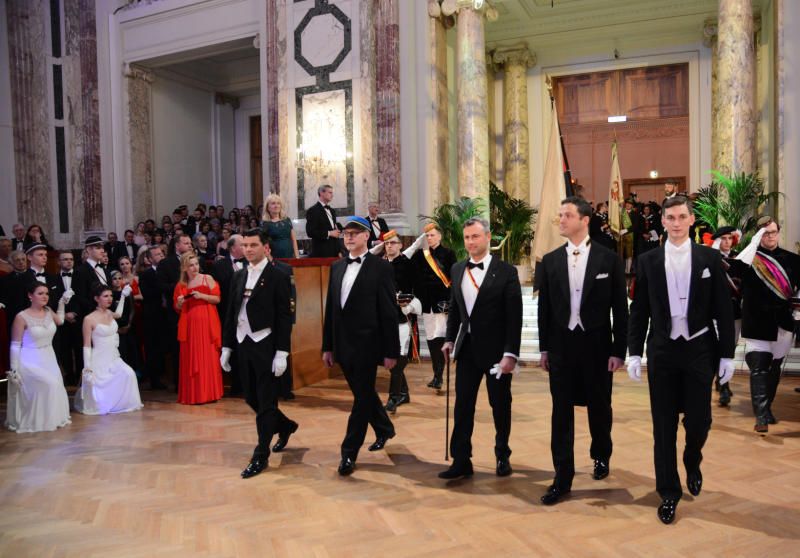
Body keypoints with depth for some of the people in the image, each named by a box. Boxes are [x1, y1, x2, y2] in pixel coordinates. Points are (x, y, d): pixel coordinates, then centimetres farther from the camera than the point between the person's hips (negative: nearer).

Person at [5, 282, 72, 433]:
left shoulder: (48, 311, 2)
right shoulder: (21, 317, -14)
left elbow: (60, 321, 26)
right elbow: (15, 346, -11)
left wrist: (62, 303, 16)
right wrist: (14, 370, -13)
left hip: (49, 359, 6)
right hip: (31, 362, -5)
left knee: (55, 386, -11)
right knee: (48, 385, -22)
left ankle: (52, 417, 14)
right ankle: (37, 420, 2)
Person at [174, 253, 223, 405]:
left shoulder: (207, 278, 3)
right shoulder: (181, 285, 11)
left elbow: (217, 299, 0)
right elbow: (177, 309, 15)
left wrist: (202, 295, -13)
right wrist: (179, 303, -6)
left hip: (206, 323, -2)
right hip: (189, 325, 2)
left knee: (208, 357, -2)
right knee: (190, 358, 2)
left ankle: (209, 392, 7)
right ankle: (191, 394, 8)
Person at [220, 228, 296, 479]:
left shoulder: (277, 277, -7)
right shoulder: (238, 276, 11)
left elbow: (284, 317, -10)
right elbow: (231, 313, 13)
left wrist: (281, 353, -15)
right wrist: (227, 346, 10)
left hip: (266, 346, -6)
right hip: (243, 345, 6)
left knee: (266, 402, 1)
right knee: (252, 398, 14)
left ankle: (261, 456, 12)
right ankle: (285, 425, 39)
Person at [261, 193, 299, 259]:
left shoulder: (287, 220, 12)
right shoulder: (264, 223, 1)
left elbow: (293, 240, 12)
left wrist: (297, 256, 5)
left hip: (290, 256, 3)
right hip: (275, 258, -3)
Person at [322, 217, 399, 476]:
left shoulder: (381, 267, -7)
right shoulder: (337, 267, 10)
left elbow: (389, 312, -10)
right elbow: (330, 308, 12)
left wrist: (391, 351, -12)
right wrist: (327, 346, 11)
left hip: (366, 345, -6)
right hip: (343, 345, 6)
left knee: (362, 397, 0)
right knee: (363, 394, 19)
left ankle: (349, 454, 9)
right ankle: (384, 429, 42)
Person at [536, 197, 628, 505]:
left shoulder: (609, 259, -4)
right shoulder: (550, 260, 3)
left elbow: (620, 307, -3)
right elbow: (544, 307, 7)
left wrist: (619, 350, -6)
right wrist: (544, 348, 5)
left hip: (597, 345, -1)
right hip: (561, 346, 2)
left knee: (599, 407, 14)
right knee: (561, 411, 3)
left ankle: (601, 456, 40)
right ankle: (563, 477, 10)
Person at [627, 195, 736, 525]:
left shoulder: (710, 258, 1)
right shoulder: (648, 261, 2)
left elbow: (723, 309, 1)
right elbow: (639, 311, 4)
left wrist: (727, 355, -1)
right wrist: (634, 353, -1)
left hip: (699, 349, 0)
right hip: (662, 350, 1)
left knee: (699, 420, 4)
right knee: (664, 425, 5)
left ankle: (692, 464, 37)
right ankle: (669, 491, 19)